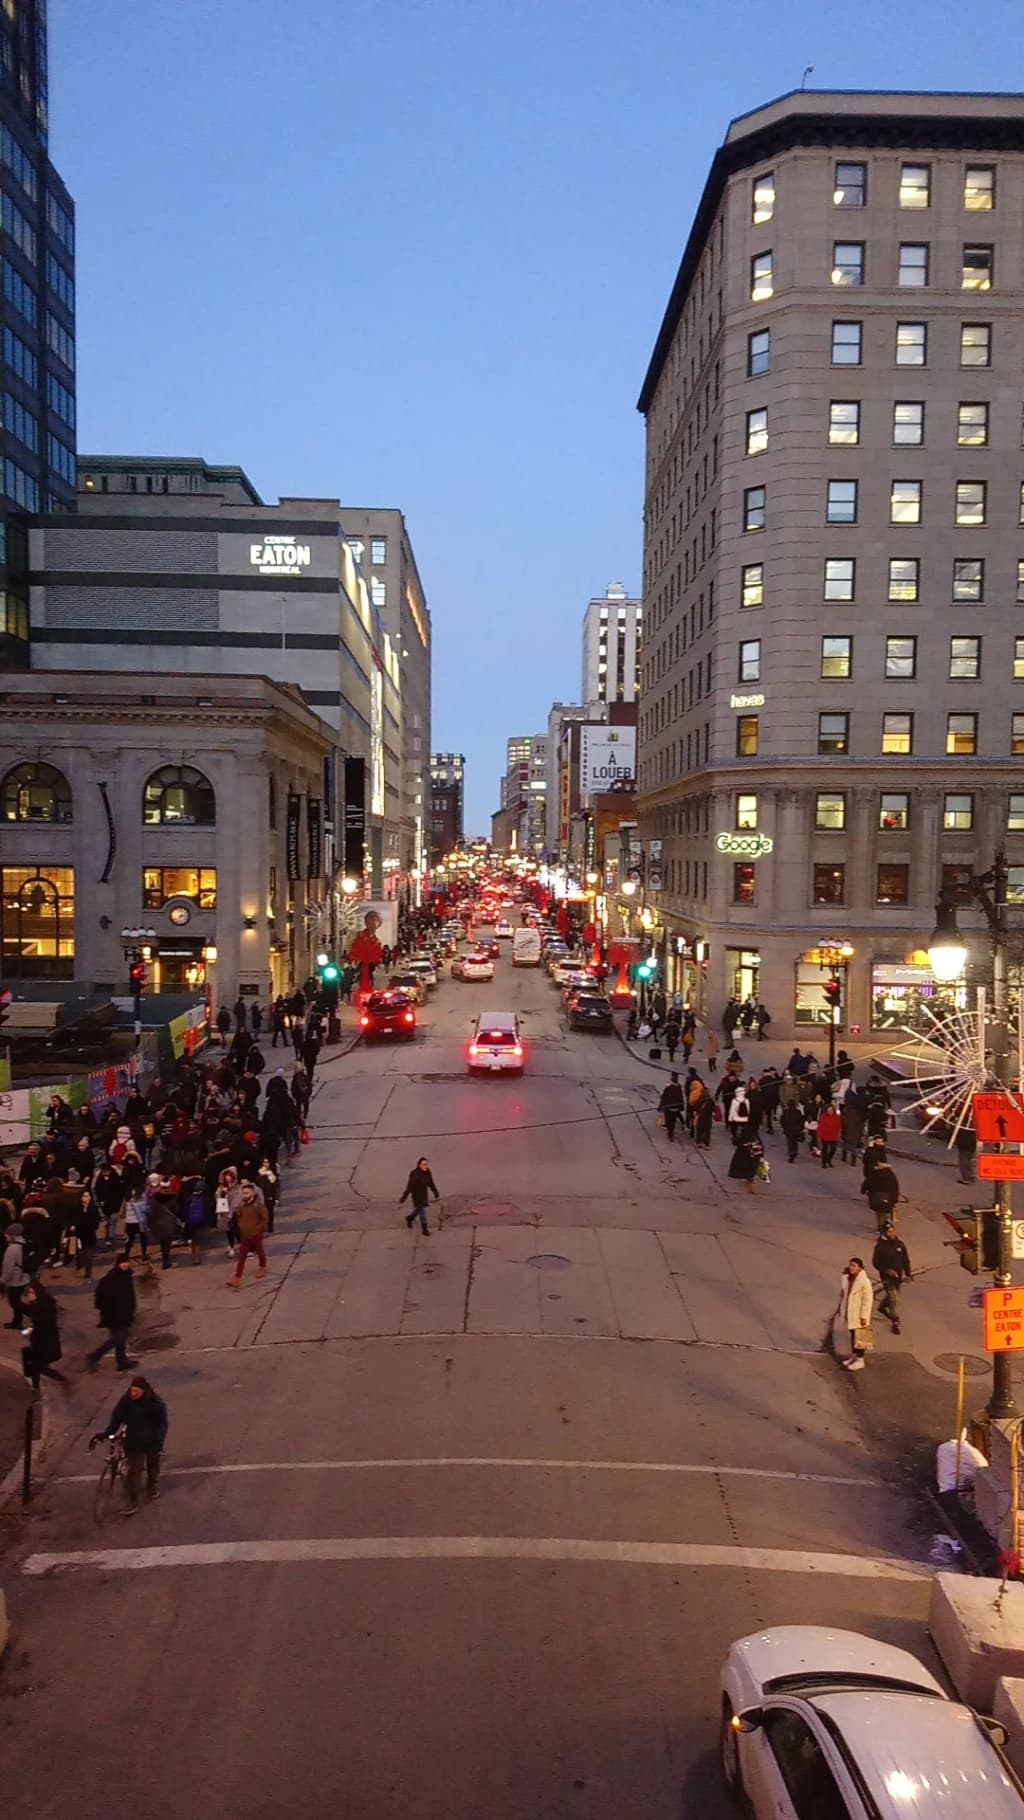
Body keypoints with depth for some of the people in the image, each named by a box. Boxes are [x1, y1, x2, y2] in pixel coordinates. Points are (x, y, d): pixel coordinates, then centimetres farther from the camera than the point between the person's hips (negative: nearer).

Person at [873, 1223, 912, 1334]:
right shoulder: (880, 1246, -16)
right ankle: (895, 1322, 1)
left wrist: (908, 1274, 0)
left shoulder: (900, 1244, -3)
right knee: (893, 1298, -9)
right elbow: (876, 1262, -11)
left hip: (898, 1275, 6)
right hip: (887, 1276, -6)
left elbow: (906, 1260, 7)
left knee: (891, 1294, 24)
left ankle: (882, 1307, 52)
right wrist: (887, 1270, -22)